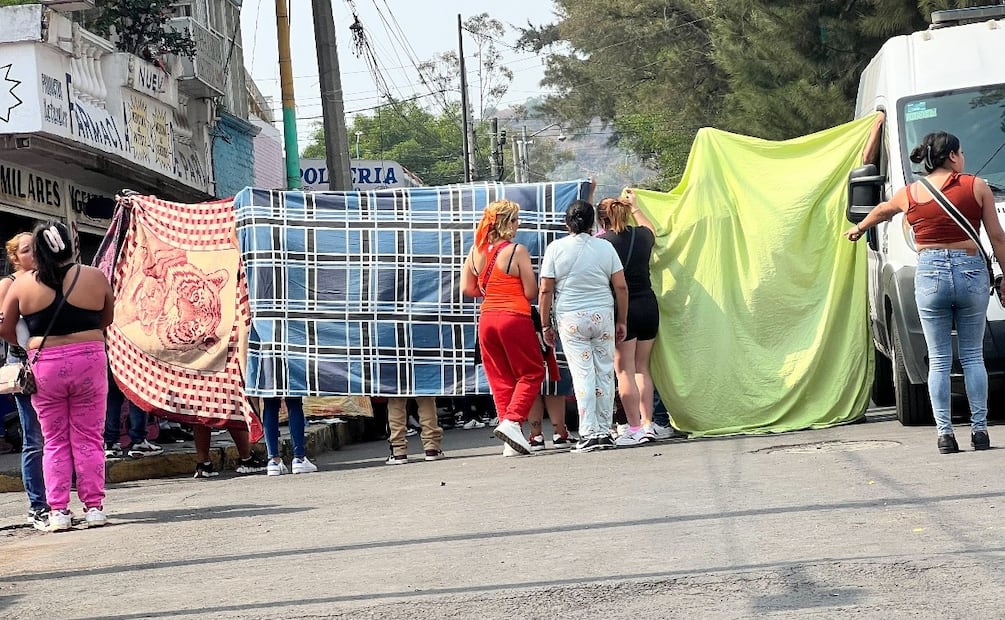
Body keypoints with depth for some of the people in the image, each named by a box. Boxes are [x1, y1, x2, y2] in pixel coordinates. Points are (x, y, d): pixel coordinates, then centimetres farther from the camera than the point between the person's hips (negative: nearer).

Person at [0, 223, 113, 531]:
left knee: (55, 441, 9)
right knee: (88, 438, 8)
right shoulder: (95, 277, -2)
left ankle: (58, 511, 6)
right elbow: (106, 320, 11)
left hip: (44, 367, 0)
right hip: (88, 362, 0)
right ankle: (94, 506, 7)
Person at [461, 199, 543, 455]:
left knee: (500, 379, 11)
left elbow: (466, 289, 9)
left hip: (486, 319, 6)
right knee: (531, 374, 6)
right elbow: (531, 293, -9)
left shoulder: (475, 251, 5)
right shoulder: (517, 251, -11)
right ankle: (512, 421, -11)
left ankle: (508, 431, 9)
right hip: (515, 317, -6)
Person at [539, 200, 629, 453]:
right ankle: (604, 431, 10)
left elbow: (546, 290, -3)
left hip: (570, 318, -1)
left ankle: (589, 434, -7)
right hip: (603, 316, 1)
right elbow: (621, 287, 2)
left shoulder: (556, 248, -2)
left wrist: (546, 324, 6)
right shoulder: (605, 247, 2)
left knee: (583, 375, -2)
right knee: (605, 373, 8)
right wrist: (622, 321, 11)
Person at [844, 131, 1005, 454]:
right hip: (971, 272, -1)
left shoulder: (910, 194, 6)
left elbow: (882, 211, 28)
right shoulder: (977, 187, 0)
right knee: (973, 356, 9)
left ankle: (945, 433, 1)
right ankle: (979, 430, 6)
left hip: (929, 275, 1)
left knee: (938, 360, 7)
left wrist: (858, 228, 48)